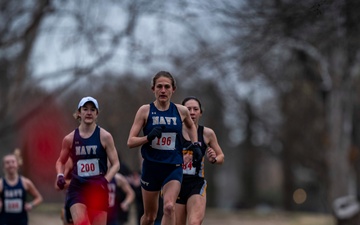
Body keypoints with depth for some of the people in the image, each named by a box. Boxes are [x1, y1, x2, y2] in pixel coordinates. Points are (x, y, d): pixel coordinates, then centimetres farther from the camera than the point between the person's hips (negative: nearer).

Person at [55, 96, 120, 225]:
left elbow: (115, 164, 0)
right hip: (77, 188, 0)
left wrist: (105, 181, -15)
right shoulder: (70, 139, 3)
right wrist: (60, 175, -2)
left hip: (98, 189, 0)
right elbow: (61, 162, 18)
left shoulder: (104, 137, -1)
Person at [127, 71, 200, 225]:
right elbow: (130, 142, -7)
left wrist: (195, 144, 9)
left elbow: (191, 126, 26)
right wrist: (148, 137, -25)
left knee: (169, 207, -23)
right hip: (151, 167, 0)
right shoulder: (145, 111, -4)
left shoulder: (181, 111, 1)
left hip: (174, 168, 0)